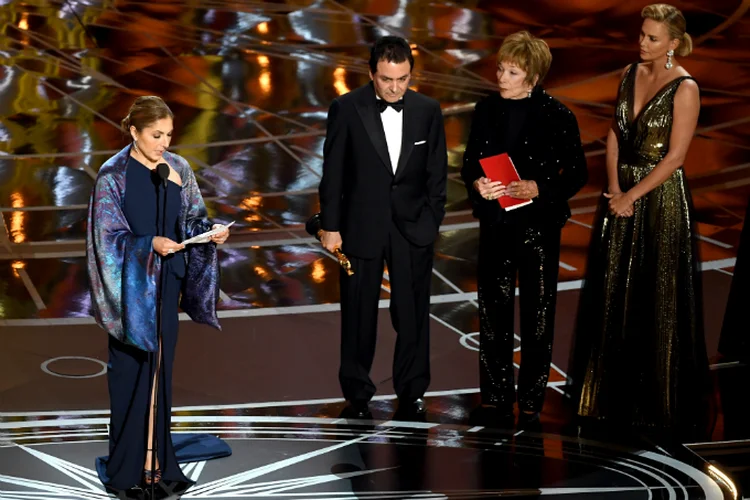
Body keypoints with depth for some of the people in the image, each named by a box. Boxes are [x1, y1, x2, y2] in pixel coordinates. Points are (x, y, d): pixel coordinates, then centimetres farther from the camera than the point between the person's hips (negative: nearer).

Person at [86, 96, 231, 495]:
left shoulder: (178, 170, 4)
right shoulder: (113, 175, -11)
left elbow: (193, 219, 9)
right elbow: (108, 237, -12)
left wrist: (211, 233, -13)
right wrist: (150, 245, -26)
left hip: (167, 283, 5)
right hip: (130, 286, -5)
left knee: (162, 367, 9)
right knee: (131, 370, 0)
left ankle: (157, 455, 18)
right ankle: (127, 465, 8)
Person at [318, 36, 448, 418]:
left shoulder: (428, 111, -1)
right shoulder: (346, 109, -7)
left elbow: (436, 173, 6)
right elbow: (333, 172, -3)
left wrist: (432, 222, 2)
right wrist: (330, 226, -4)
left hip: (413, 228, 1)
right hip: (362, 226, -1)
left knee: (413, 313, 5)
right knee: (358, 313, 7)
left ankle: (412, 391, 19)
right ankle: (357, 393, 21)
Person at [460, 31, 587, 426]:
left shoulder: (556, 116, -9)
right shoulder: (486, 109, 1)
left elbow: (577, 173, -6)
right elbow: (469, 163, 8)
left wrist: (538, 189, -20)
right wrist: (477, 184, -14)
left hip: (540, 225, -3)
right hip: (496, 223, 3)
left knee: (537, 315, 5)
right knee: (493, 311, 8)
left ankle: (531, 400, 16)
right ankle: (495, 396, 19)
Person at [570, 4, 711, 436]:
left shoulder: (684, 88, -13)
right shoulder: (631, 75, 7)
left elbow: (675, 157, -15)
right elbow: (615, 134, 9)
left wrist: (632, 195, -13)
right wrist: (615, 188, -3)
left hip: (661, 197, -6)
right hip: (622, 194, 6)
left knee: (658, 299, 0)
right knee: (614, 292, 11)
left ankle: (658, 399, 12)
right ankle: (614, 390, 24)